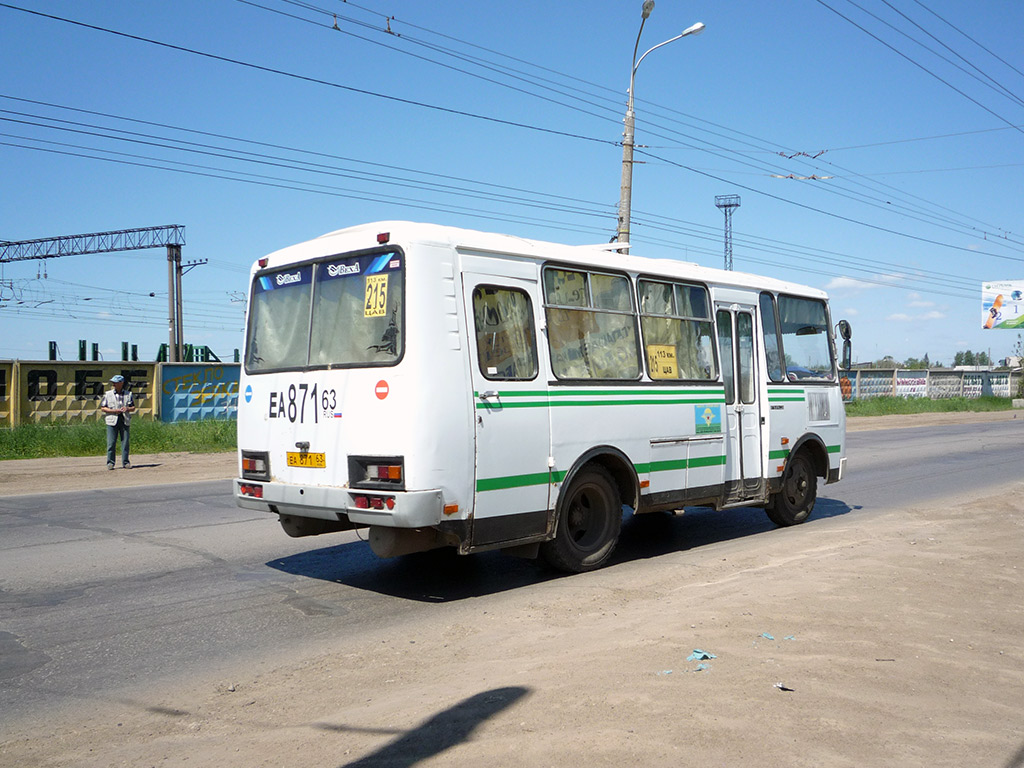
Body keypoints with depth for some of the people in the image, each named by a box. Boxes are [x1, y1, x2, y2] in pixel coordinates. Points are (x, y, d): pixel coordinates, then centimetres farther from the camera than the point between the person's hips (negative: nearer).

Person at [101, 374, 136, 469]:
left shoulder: (128, 394, 10)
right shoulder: (108, 394, 7)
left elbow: (133, 408, 13)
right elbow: (102, 408, 5)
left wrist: (127, 409, -10)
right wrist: (113, 411, -10)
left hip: (125, 421, 1)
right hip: (112, 421, -1)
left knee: (125, 442, 0)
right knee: (111, 443, -4)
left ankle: (125, 462, 7)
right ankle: (110, 462, 3)